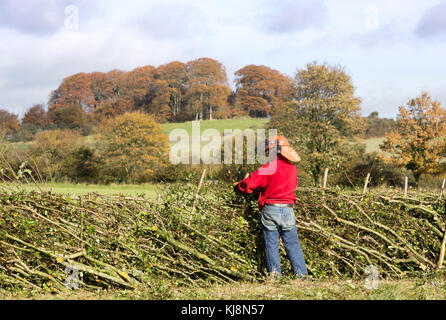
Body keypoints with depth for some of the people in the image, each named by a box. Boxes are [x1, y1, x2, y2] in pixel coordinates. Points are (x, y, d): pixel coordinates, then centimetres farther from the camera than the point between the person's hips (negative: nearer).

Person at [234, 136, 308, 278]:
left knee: (271, 245, 6)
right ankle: (302, 275, 5)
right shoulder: (292, 168, 6)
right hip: (287, 210, 3)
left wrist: (238, 187, 12)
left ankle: (275, 276, 5)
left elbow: (250, 183, -8)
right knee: (292, 244, 10)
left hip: (269, 209, -3)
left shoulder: (269, 168, -9)